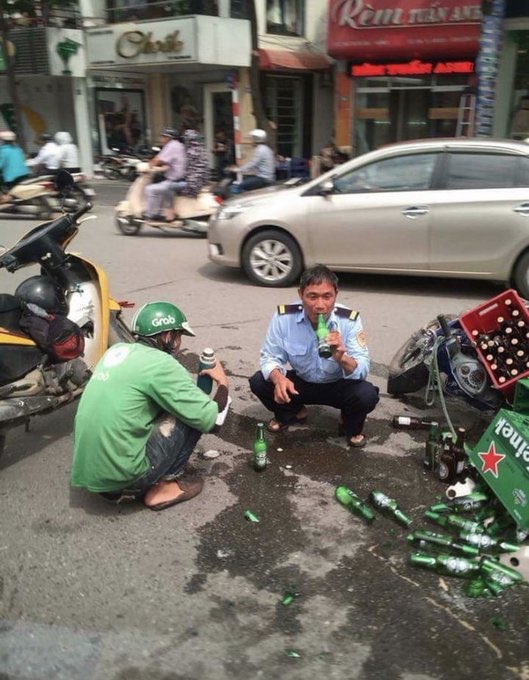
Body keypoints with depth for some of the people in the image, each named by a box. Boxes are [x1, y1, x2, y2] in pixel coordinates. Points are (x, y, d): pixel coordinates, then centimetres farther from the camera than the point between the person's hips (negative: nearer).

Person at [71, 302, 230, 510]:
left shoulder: (117, 350, 9)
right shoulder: (160, 363, -14)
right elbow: (207, 419, -11)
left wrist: (186, 385, 22)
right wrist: (223, 383, 7)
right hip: (119, 474, -8)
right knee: (193, 415, -2)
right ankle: (165, 485, 7)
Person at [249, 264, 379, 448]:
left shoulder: (350, 320, -25)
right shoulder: (284, 316, -22)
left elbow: (362, 371, -27)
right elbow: (269, 356, -14)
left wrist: (342, 359, -51)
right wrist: (278, 378, -38)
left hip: (337, 385, -2)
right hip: (300, 382, 2)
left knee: (367, 395, -32)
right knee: (258, 382, -19)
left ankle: (352, 426, 7)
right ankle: (292, 413, 14)